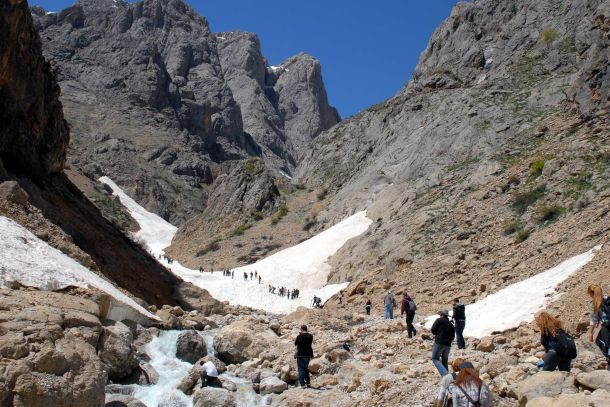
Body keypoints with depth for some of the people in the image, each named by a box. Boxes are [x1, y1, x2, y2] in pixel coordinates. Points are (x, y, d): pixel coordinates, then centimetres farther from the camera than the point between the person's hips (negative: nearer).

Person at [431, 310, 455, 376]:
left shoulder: (439, 320, 3)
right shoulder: (451, 324, 19)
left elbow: (433, 330, -1)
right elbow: (452, 337, 18)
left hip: (439, 343, -6)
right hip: (448, 345, 6)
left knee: (435, 359, -4)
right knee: (445, 360, 18)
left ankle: (444, 373, -22)